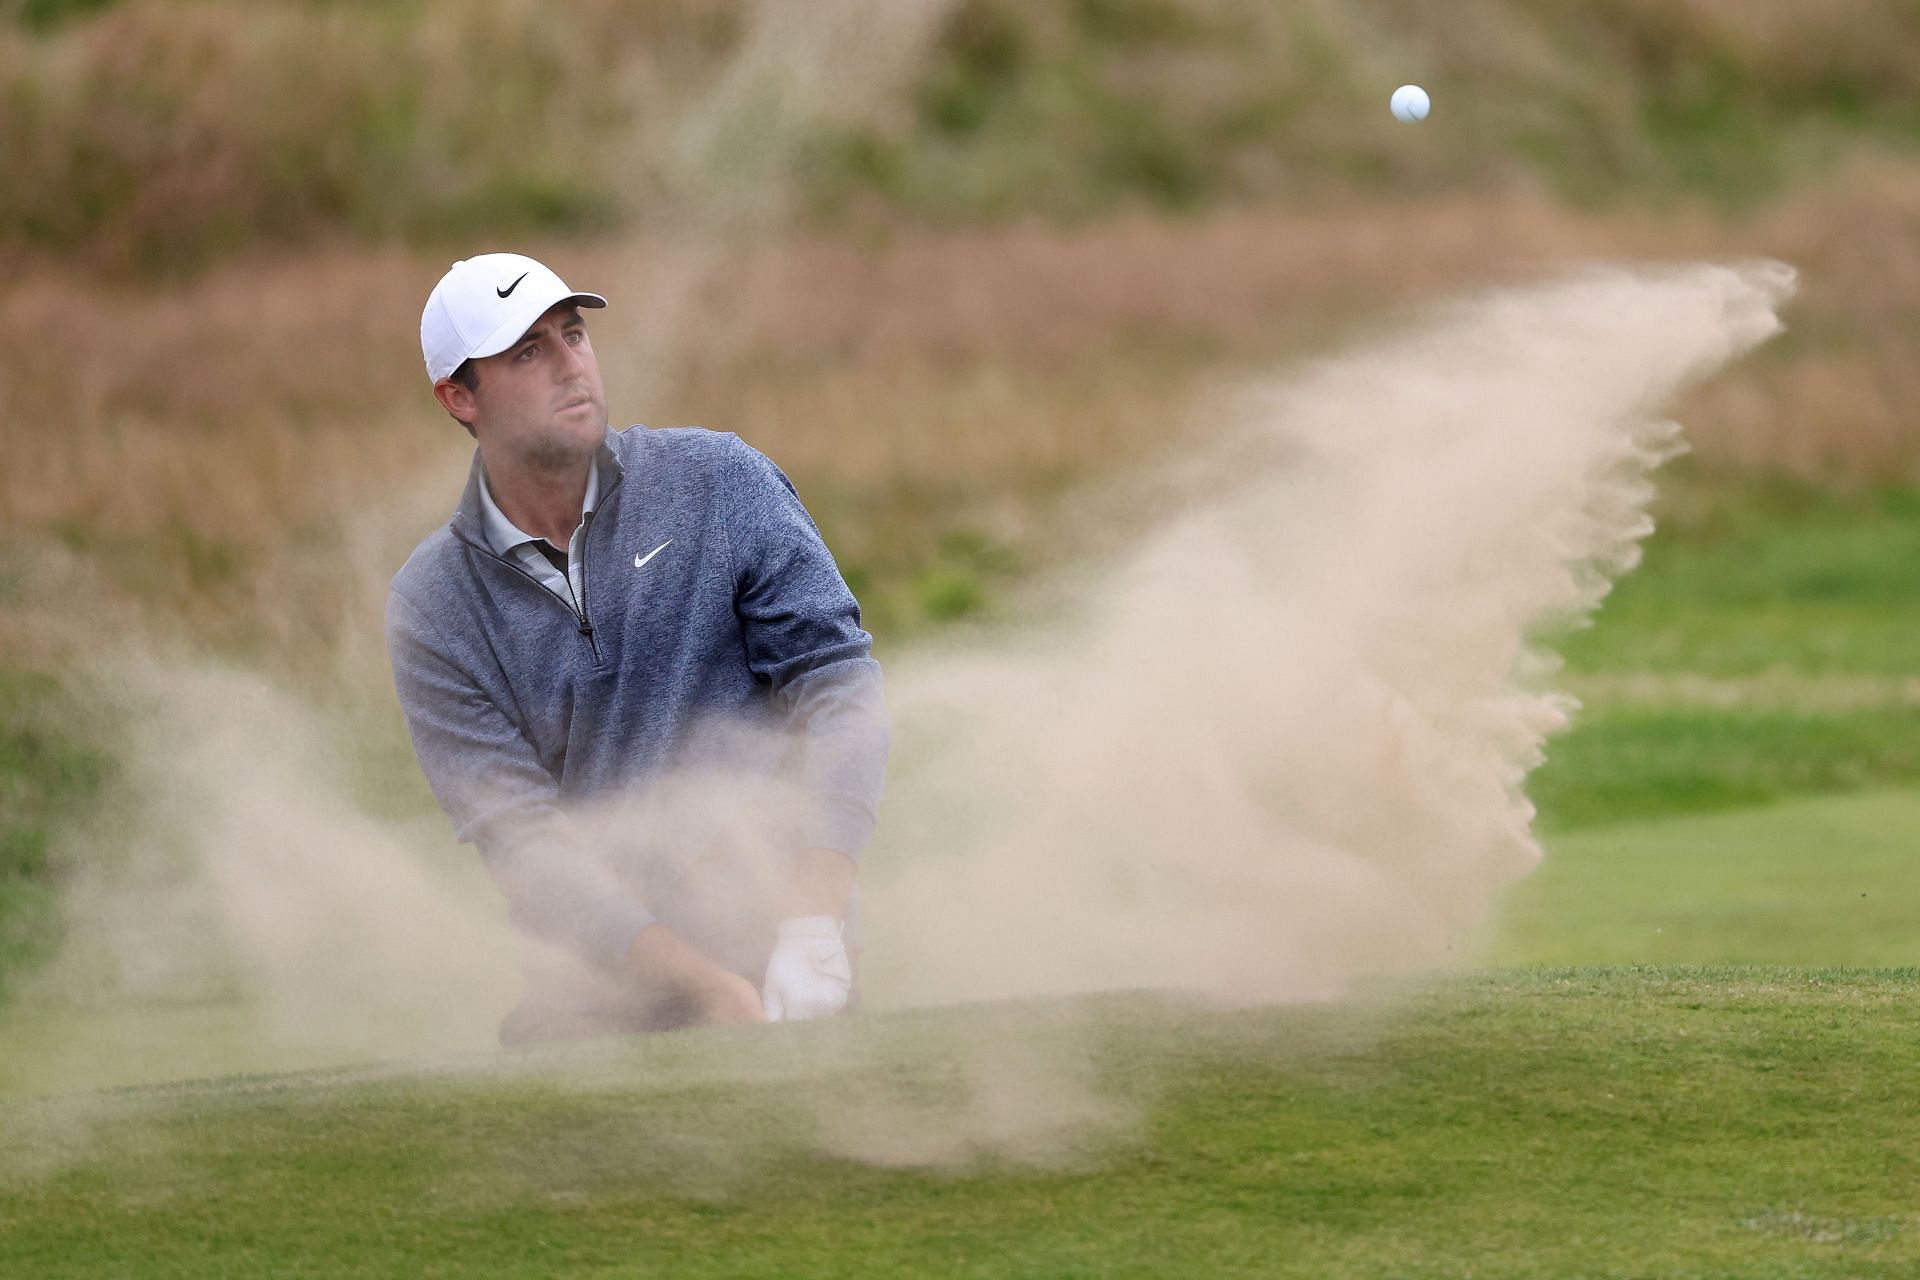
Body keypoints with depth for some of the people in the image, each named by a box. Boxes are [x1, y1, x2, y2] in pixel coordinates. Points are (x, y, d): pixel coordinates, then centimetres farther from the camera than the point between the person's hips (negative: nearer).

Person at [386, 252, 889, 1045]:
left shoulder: (718, 482, 2)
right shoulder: (431, 613, 1)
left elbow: (840, 686, -3)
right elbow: (524, 844, -6)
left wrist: (813, 934, -17)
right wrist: (709, 987, -19)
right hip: (591, 994, 1)